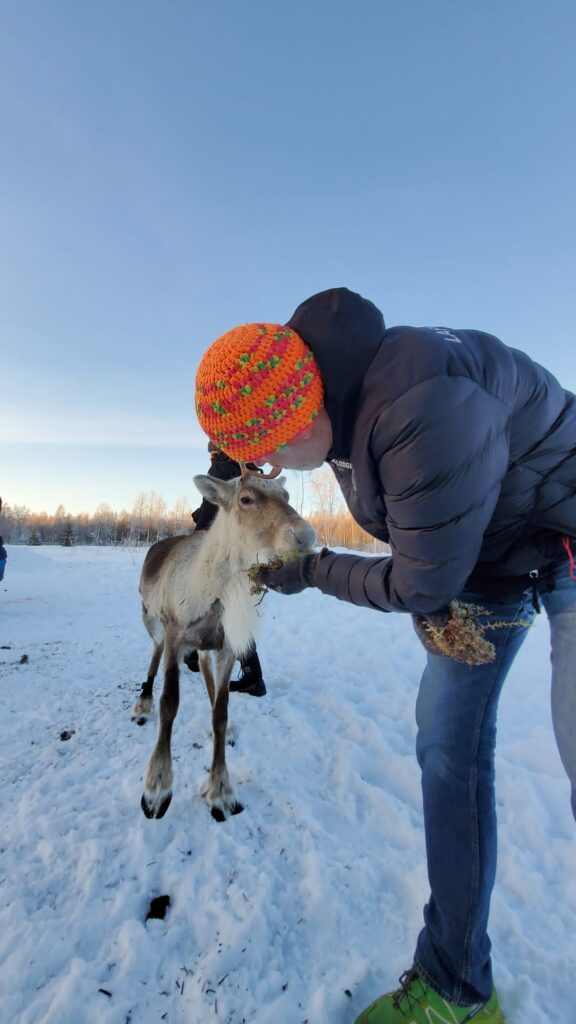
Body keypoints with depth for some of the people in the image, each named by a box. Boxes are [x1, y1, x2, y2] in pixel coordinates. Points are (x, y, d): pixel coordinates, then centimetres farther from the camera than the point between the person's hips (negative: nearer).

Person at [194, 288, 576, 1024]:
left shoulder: (421, 404, -34)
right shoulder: (337, 418, -6)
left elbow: (424, 582, -26)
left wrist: (311, 572, -12)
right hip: (476, 551, 7)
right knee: (446, 747, 4)